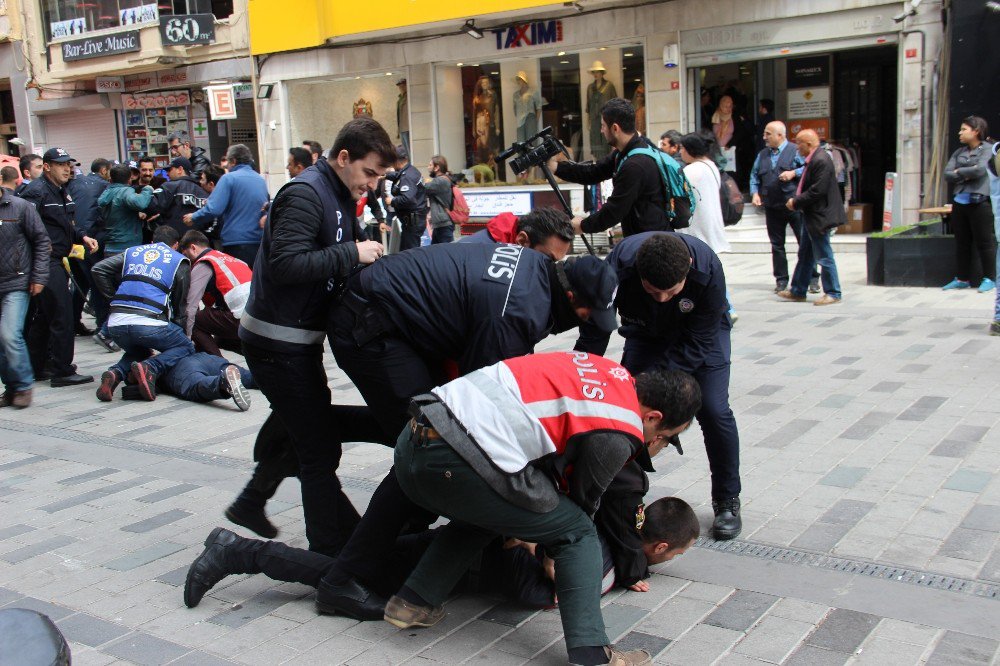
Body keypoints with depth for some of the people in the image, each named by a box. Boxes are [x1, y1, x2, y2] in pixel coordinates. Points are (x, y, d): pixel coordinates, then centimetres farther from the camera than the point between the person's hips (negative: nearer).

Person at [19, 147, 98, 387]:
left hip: (57, 261, 10)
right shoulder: (36, 191, -13)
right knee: (61, 315, -8)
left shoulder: (62, 192, 18)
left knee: (44, 317, 16)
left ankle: (34, 368, 25)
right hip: (46, 262, -10)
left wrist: (83, 237, 11)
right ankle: (62, 371, -2)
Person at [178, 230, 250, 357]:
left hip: (242, 321, -8)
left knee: (195, 320, 8)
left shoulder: (203, 265, 2)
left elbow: (190, 305, -2)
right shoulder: (228, 258, 26)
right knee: (221, 338, 31)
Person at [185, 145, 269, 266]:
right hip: (260, 242, 6)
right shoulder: (261, 180, 10)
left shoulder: (229, 178, -8)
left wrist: (193, 218, 1)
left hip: (236, 244, -6)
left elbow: (213, 209, -15)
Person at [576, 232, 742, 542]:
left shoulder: (708, 268, -39)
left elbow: (697, 342, -30)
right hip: (645, 332, 2)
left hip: (702, 332, -1)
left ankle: (727, 501, 8)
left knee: (713, 410, -13)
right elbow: (593, 335, -27)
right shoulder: (619, 267, -37)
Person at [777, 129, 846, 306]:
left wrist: (796, 202, -16)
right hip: (812, 216, 11)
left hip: (819, 217, -11)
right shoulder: (813, 159, 11)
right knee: (805, 255, 16)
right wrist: (795, 200, 4)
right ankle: (798, 291, 25)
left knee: (824, 256, -2)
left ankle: (833, 293, 7)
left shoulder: (821, 160, -20)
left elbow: (818, 191, -25)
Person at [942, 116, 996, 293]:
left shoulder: (988, 150, -2)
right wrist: (966, 176, -10)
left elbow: (980, 169, -17)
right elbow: (947, 174, 5)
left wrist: (959, 172, -3)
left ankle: (990, 278, 6)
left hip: (980, 202, -6)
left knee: (984, 241, -2)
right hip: (959, 201, 6)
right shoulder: (959, 152, 16)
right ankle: (962, 278, 16)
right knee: (961, 242, 9)